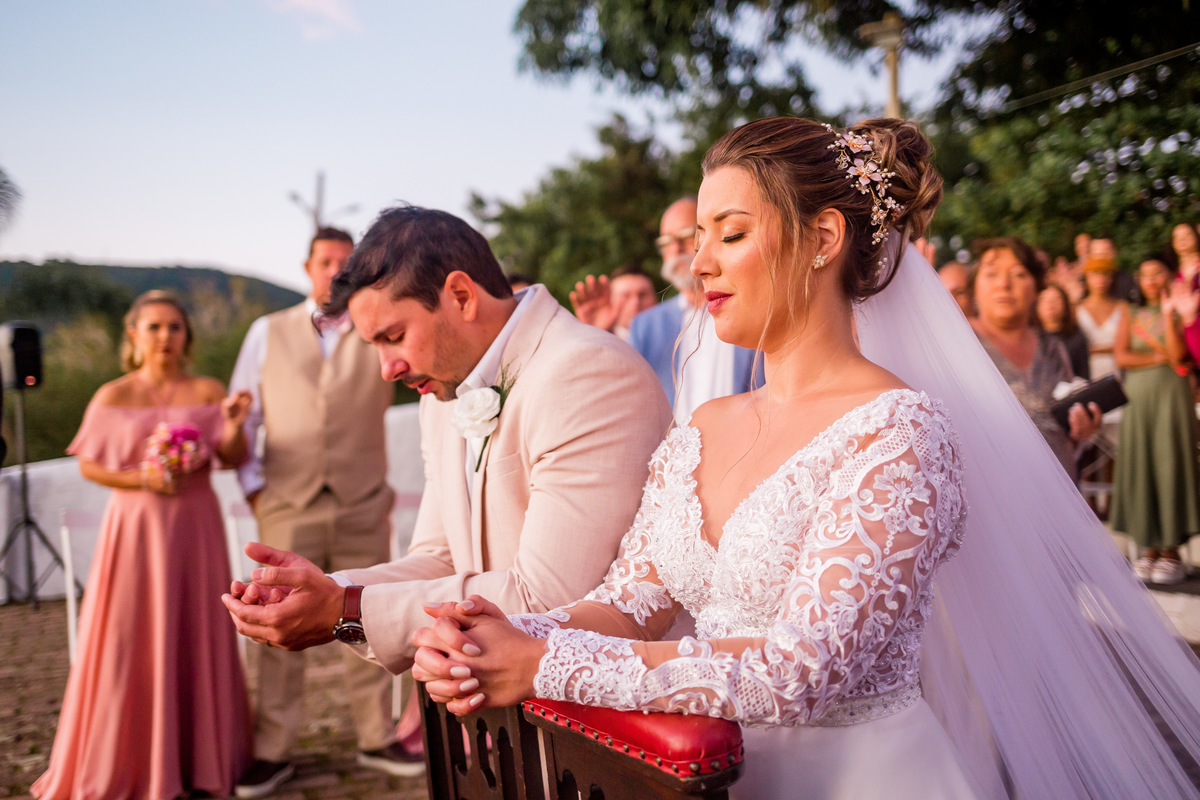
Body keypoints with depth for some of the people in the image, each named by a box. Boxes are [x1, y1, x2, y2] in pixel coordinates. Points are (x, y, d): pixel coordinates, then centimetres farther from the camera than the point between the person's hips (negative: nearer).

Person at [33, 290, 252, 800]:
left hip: (196, 528, 1)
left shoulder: (207, 392, 2)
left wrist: (234, 425, -25)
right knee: (129, 642, 1)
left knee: (197, 637, 6)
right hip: (135, 527, -1)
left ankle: (200, 755, 18)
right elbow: (88, 466, 1)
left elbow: (234, 458, -5)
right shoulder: (112, 398, 0)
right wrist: (140, 479, -14)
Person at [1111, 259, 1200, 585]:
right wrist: (1160, 357, -8)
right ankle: (1149, 549, 5)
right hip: (1138, 399, 3)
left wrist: (1167, 314, -10)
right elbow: (1121, 357, 0)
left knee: (1170, 467, -6)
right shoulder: (1131, 316, 13)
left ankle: (1171, 552, -2)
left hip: (1170, 397, -3)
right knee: (1140, 468, -1)